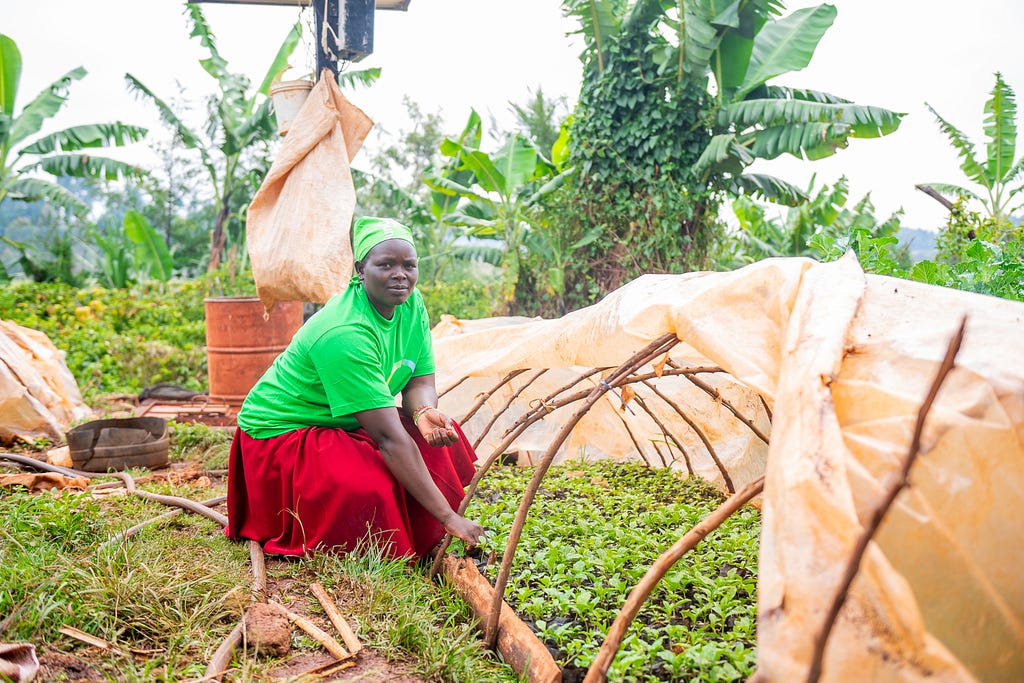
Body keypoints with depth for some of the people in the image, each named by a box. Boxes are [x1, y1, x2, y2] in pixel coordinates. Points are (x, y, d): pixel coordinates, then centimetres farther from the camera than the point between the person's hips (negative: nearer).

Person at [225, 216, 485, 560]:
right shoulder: (344, 335, -33)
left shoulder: (411, 303, -8)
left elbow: (420, 381, -1)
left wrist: (424, 412, -28)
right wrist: (448, 517, -36)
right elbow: (389, 437, -36)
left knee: (441, 439, -11)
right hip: (283, 433, -8)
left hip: (345, 426, 8)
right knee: (369, 493, -31)